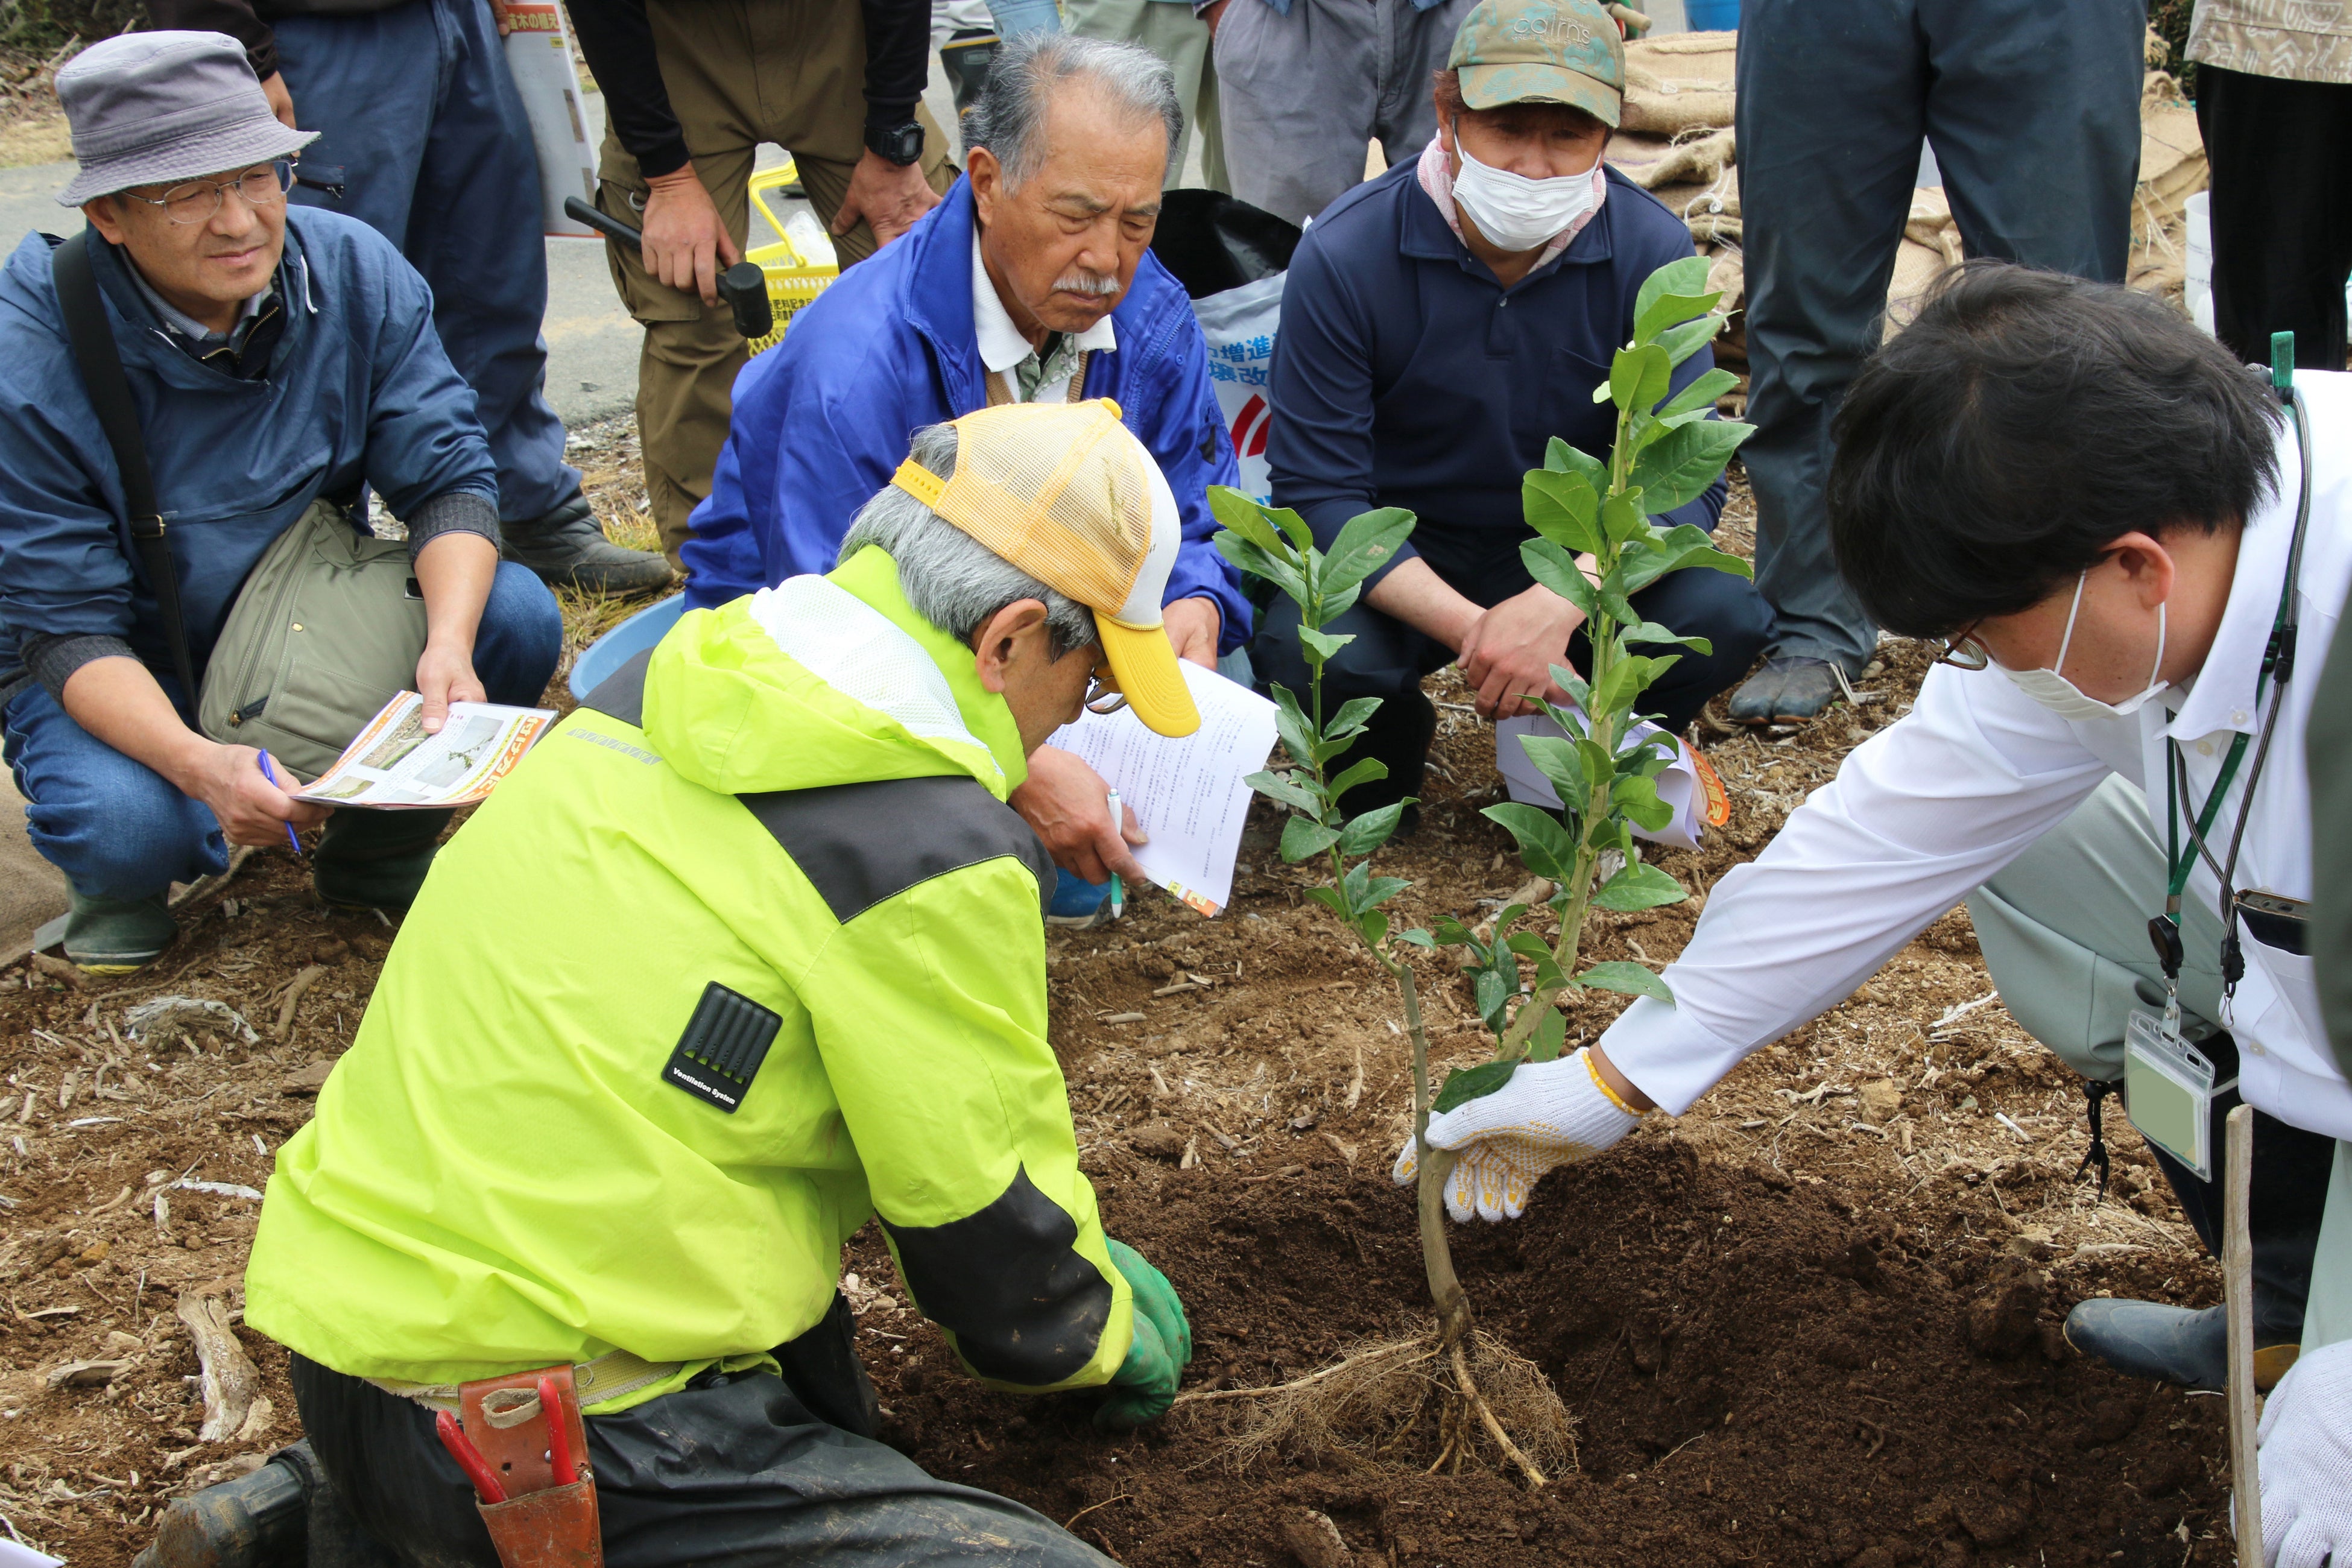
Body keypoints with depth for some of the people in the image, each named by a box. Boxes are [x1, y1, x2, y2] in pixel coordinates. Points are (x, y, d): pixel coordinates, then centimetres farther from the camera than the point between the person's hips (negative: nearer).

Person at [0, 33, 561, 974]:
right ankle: (124, 891, 6)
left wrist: (449, 643, -36)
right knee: (127, 826, -35)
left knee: (516, 618, -22)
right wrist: (197, 763, -43)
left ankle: (379, 856, 5)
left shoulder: (354, 271, -14)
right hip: (123, 676, -4)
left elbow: (449, 477, -14)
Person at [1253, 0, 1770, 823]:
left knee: (1724, 616, -26)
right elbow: (1319, 493, -18)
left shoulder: (1652, 249, -12)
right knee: (1308, 653, -33)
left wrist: (1558, 605, -35)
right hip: (1398, 560, -2)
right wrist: (1471, 629, -32)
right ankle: (1389, 744, 6)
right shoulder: (1345, 254, -18)